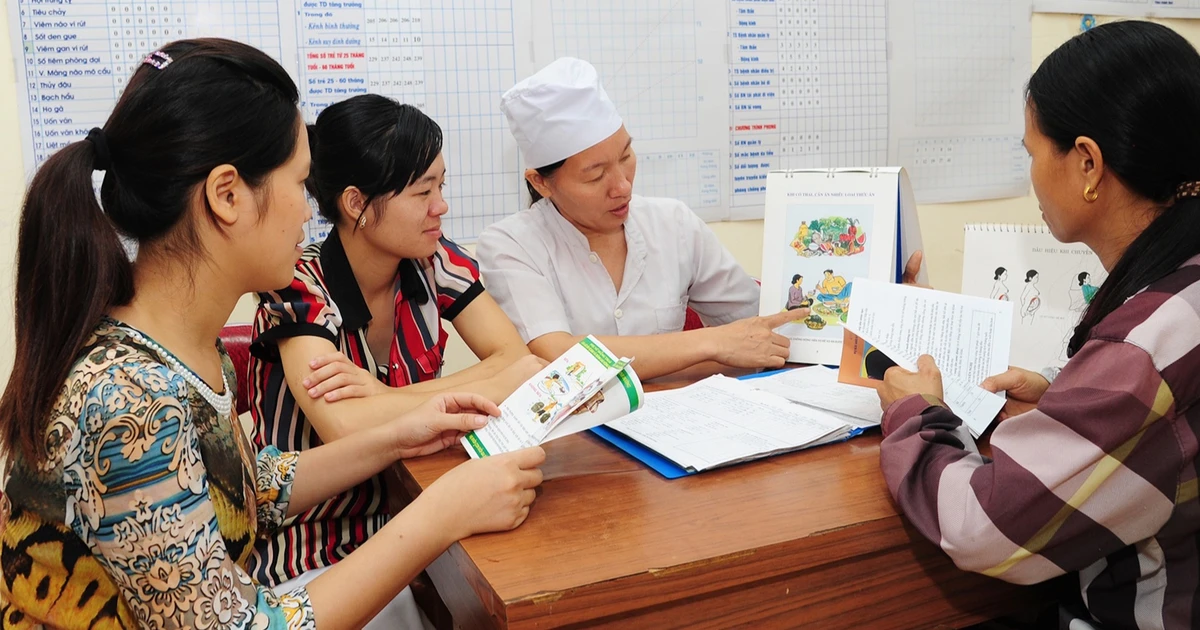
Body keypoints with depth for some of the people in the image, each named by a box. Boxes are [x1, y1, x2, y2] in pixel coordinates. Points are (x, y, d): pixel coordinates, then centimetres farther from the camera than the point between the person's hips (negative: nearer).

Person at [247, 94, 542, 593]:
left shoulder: (435, 263, -5)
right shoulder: (299, 290, -19)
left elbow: (518, 359, -14)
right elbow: (345, 427, -33)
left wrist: (390, 397, -26)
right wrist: (496, 387, -26)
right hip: (308, 559, -5)